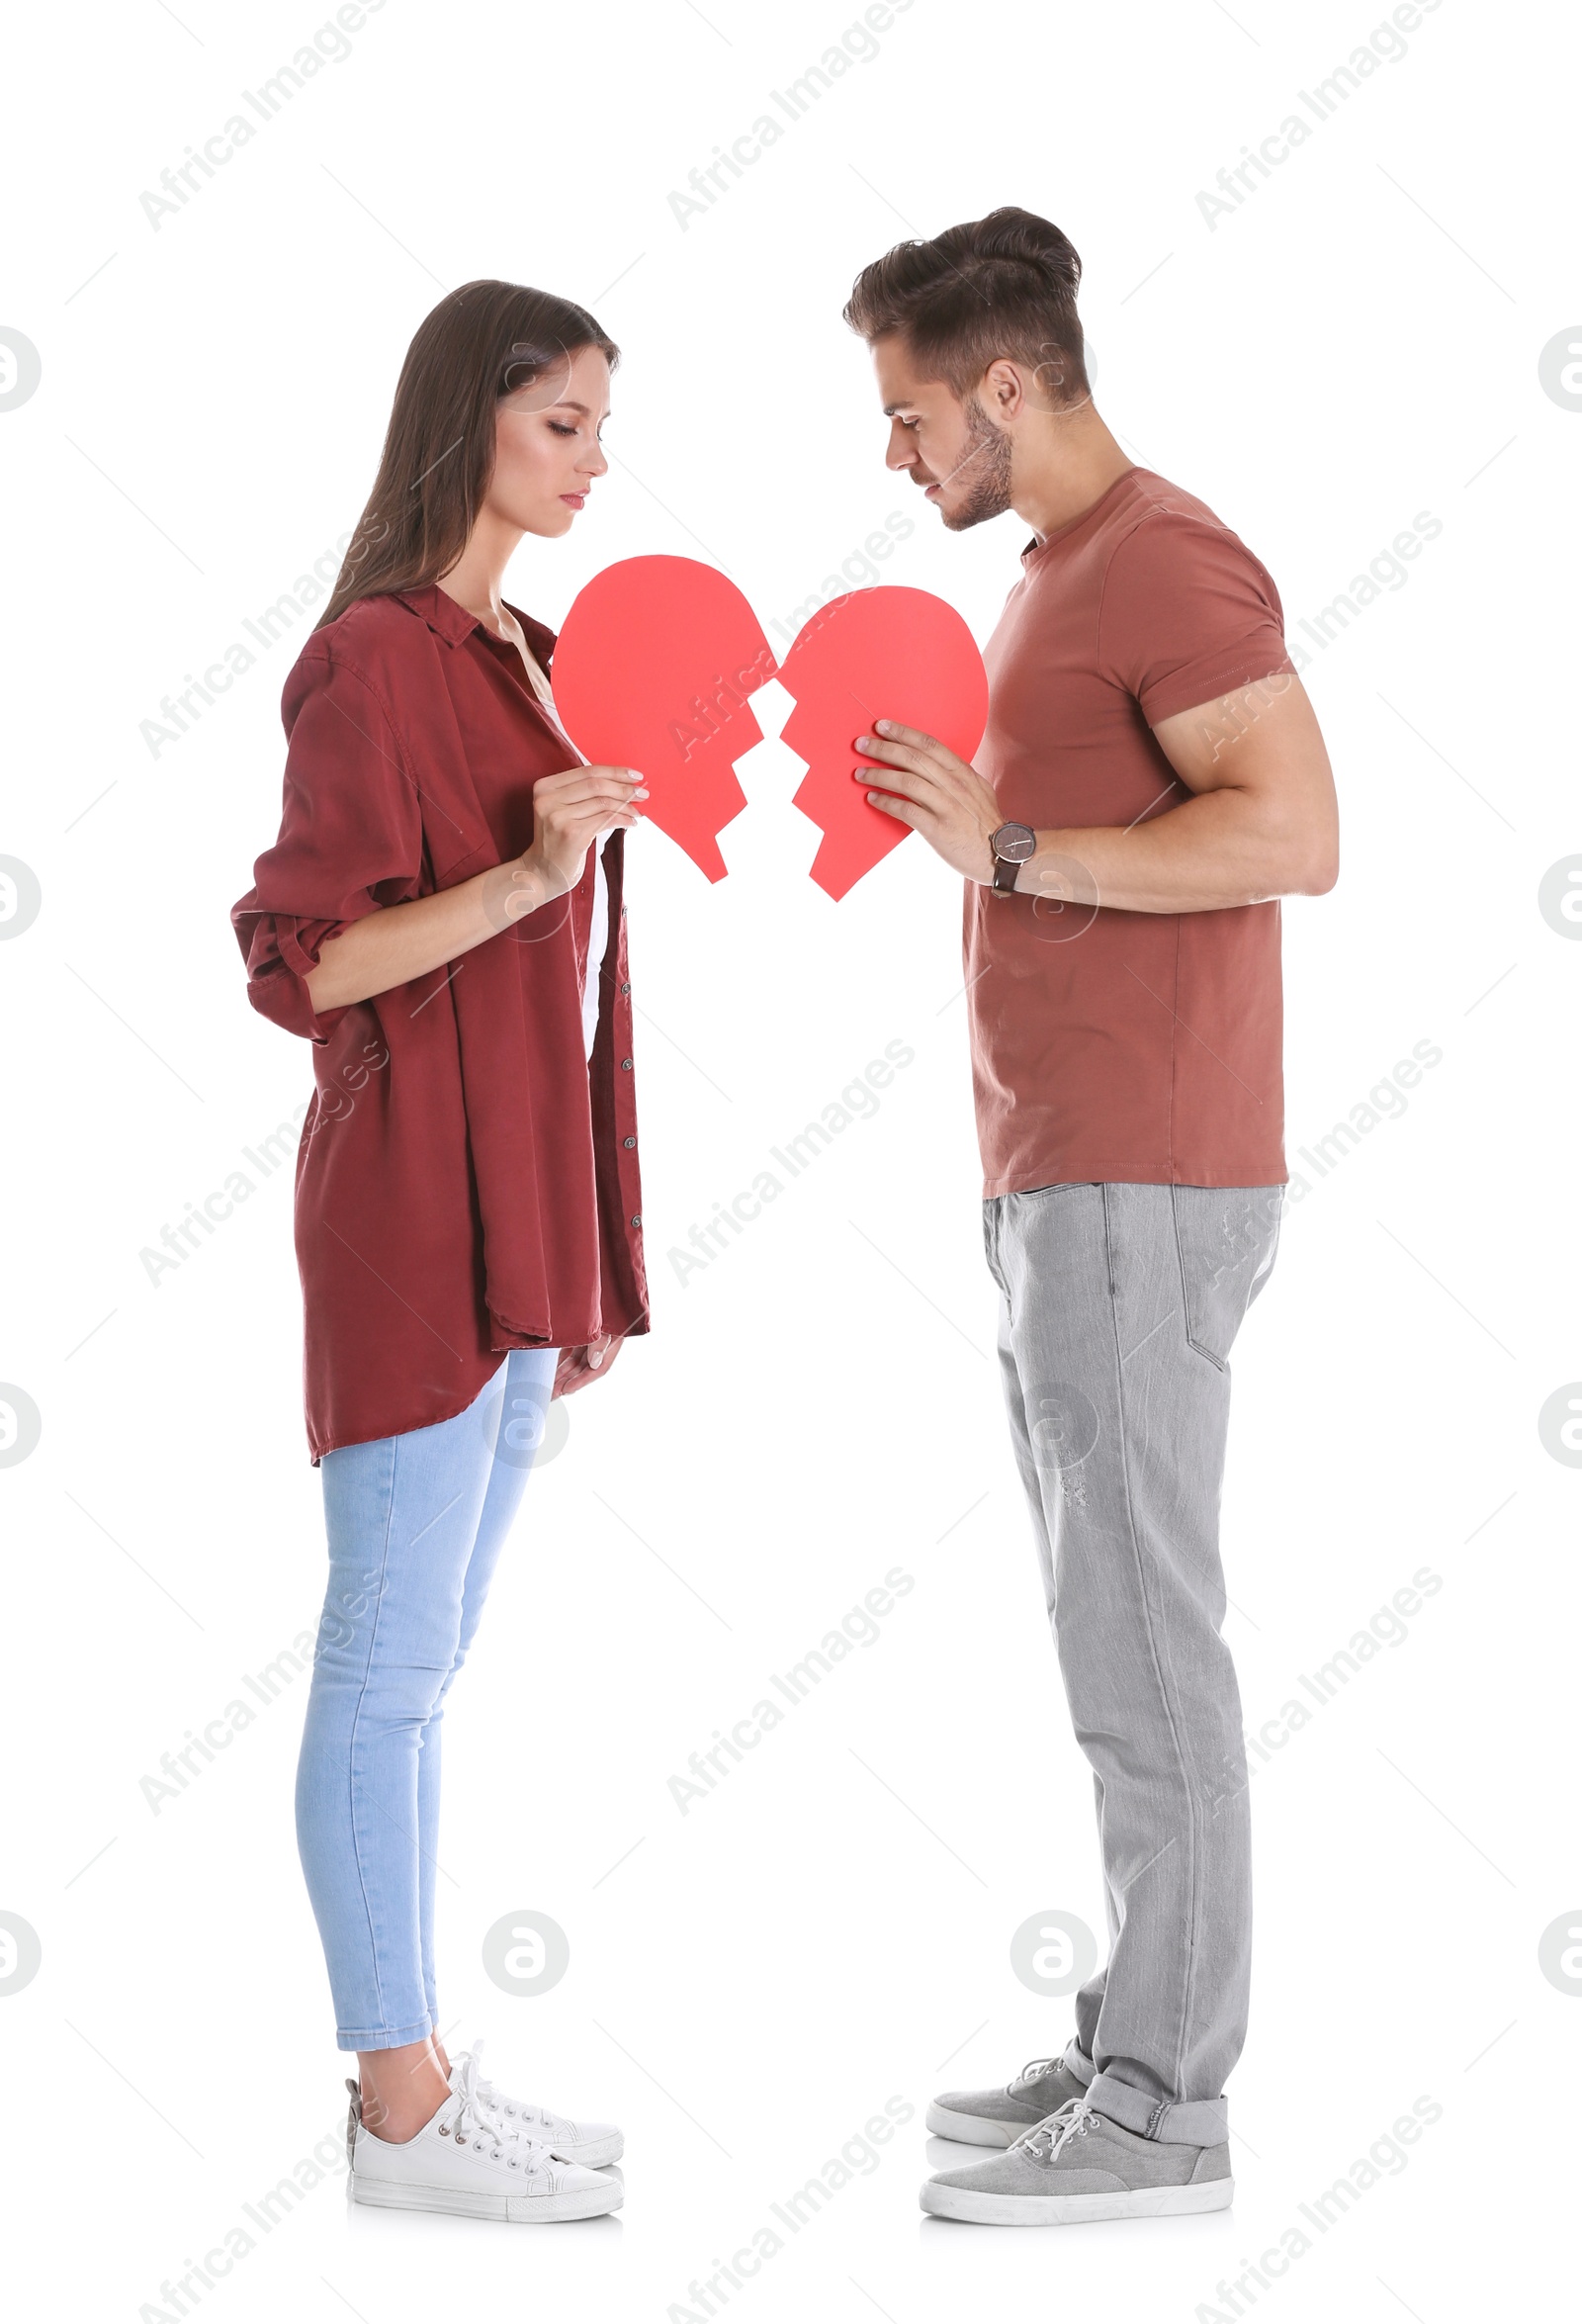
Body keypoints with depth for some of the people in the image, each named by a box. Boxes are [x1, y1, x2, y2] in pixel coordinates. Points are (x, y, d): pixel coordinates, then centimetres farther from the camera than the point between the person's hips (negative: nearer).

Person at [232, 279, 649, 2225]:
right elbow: (308, 963, -15)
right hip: (413, 1209, -9)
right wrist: (529, 873, -25)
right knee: (390, 1669, -2)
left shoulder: (518, 655, 16)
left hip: (518, 1219, 9)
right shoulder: (375, 660, -11)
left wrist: (580, 1258, 20)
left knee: (417, 1668, 13)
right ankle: (403, 2112, 6)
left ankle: (410, 2072, 20)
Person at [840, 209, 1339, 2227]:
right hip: (1055, 1186, 10)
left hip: (1139, 1193, -10)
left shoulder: (1166, 561, -11)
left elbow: (1294, 832, -21)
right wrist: (951, 805, 13)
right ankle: (1136, 2044, 21)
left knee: (1141, 1641, -6)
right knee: (1114, 1633, 13)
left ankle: (1162, 2115, 1)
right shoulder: (1065, 573, 20)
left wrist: (1008, 850, -20)